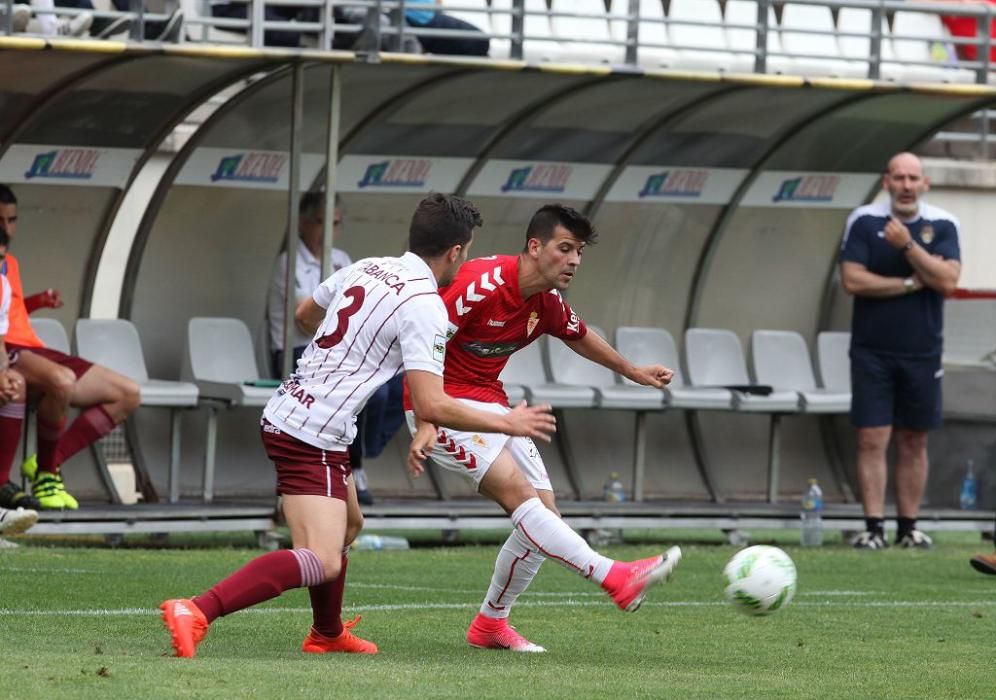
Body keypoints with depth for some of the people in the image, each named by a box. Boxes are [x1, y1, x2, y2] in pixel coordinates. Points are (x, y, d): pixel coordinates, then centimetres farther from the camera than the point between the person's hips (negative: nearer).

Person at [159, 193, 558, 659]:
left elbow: (304, 315, 29)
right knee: (323, 563, -19)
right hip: (313, 438, -10)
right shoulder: (425, 306, -14)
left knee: (348, 524, 30)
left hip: (284, 413, 10)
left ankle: (327, 634, 47)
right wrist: (506, 423, -9)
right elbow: (431, 405, -20)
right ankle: (196, 612, -33)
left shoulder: (366, 268, 10)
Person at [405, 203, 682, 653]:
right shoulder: (482, 283, -22)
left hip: (490, 405, 9)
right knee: (518, 493, -24)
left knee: (544, 510, 2)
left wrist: (632, 372, 36)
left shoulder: (547, 304, 3)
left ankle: (491, 623, 15)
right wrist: (425, 425, -30)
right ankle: (615, 578, -36)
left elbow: (580, 336, 26)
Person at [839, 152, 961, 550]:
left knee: (914, 442, 6)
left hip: (922, 352, 2)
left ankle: (909, 528, 12)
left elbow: (947, 281, -12)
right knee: (872, 439, -6)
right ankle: (874, 528, -6)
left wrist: (908, 245, -19)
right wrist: (912, 282, -10)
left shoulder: (942, 226, 0)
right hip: (872, 350, -1)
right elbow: (852, 280, -10)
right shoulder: (864, 222, -2)